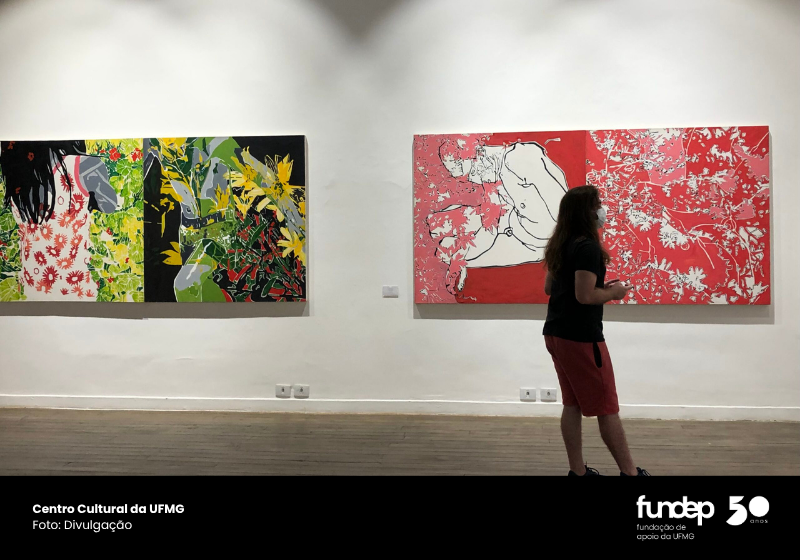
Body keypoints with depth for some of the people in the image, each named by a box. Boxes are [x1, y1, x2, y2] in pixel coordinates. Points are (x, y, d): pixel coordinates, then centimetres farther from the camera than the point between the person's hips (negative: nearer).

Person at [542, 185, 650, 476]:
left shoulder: (561, 246, 11)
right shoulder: (588, 247, -18)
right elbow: (585, 296, -24)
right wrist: (614, 292, -6)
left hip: (556, 333, 9)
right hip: (581, 337, -9)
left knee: (572, 403, 13)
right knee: (606, 408, 2)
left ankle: (578, 470, 20)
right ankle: (629, 472, 14)